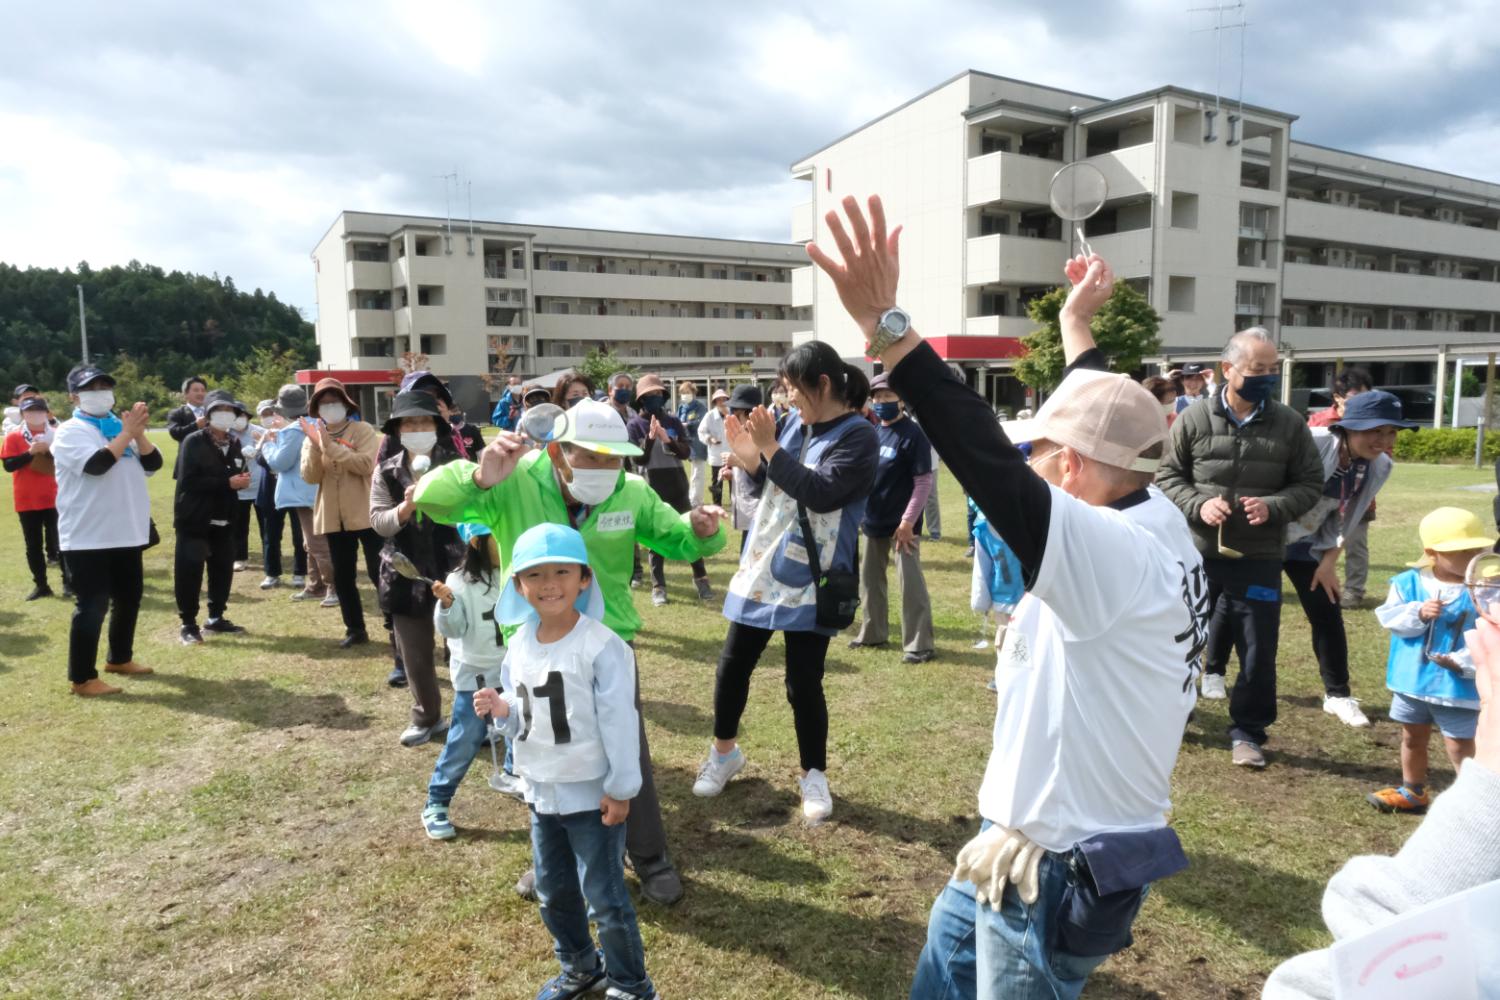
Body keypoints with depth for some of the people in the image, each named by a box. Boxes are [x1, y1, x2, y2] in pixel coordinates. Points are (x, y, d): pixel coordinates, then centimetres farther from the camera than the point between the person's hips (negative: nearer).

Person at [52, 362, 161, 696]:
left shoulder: (119, 426, 11)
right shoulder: (70, 432, -8)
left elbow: (153, 464, 2)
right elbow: (97, 464, -25)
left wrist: (139, 433, -13)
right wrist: (127, 433, -17)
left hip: (126, 533, 7)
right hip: (87, 538, -7)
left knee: (129, 597, 17)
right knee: (93, 606, -5)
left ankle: (119, 658, 34)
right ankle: (82, 678, 4)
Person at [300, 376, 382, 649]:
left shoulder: (364, 431, -4)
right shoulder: (312, 436, 8)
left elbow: (366, 465, -20)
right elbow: (310, 477, -4)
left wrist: (331, 445, -22)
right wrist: (315, 446, -18)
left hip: (365, 514, -4)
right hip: (333, 517, 4)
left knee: (379, 573, 0)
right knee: (342, 577, 10)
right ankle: (355, 629, 21)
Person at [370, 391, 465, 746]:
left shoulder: (455, 465, -3)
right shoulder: (386, 472, 3)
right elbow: (378, 522, -3)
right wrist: (405, 507, -21)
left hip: (452, 570, -3)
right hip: (405, 574, 3)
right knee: (414, 655, 13)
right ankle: (427, 717, 32)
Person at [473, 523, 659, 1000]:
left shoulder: (601, 645, -21)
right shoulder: (519, 643, -1)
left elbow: (618, 721, -18)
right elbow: (524, 716, 10)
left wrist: (621, 789, -15)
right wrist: (503, 710, -12)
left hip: (592, 794, -6)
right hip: (541, 791, 7)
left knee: (605, 898, 6)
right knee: (553, 892, 22)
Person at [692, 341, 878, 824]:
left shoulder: (859, 437, -11)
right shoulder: (796, 422, 7)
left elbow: (822, 494, -23)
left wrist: (770, 448, -22)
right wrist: (749, 458, -4)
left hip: (809, 581, -6)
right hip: (762, 568, 6)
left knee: (803, 683, 0)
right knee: (733, 665, 11)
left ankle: (814, 776, 22)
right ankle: (724, 752, 34)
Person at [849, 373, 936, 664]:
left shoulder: (913, 435, -14)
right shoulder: (871, 432, 8)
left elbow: (924, 481, -16)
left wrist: (908, 521, -20)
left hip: (902, 524, -7)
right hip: (873, 521, 8)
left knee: (910, 582, -5)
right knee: (869, 579, 15)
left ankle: (919, 644, 3)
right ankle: (873, 633, 30)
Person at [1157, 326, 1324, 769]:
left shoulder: (1290, 424, 0)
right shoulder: (1193, 419, -5)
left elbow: (1311, 483, 5)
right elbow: (1168, 476, 2)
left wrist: (1273, 506, -14)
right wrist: (1197, 505, -16)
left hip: (1259, 560, 1)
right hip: (1197, 552, -1)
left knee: (1258, 649, 7)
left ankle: (1248, 732, 23)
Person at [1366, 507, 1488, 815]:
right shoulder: (1409, 582, -6)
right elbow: (1390, 618, -7)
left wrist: (1464, 662, -26)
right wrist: (1418, 614, -24)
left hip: (1458, 685, -4)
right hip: (1411, 679, 4)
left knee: (1460, 746, 1)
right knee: (1412, 739, 21)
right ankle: (1412, 792, 40)